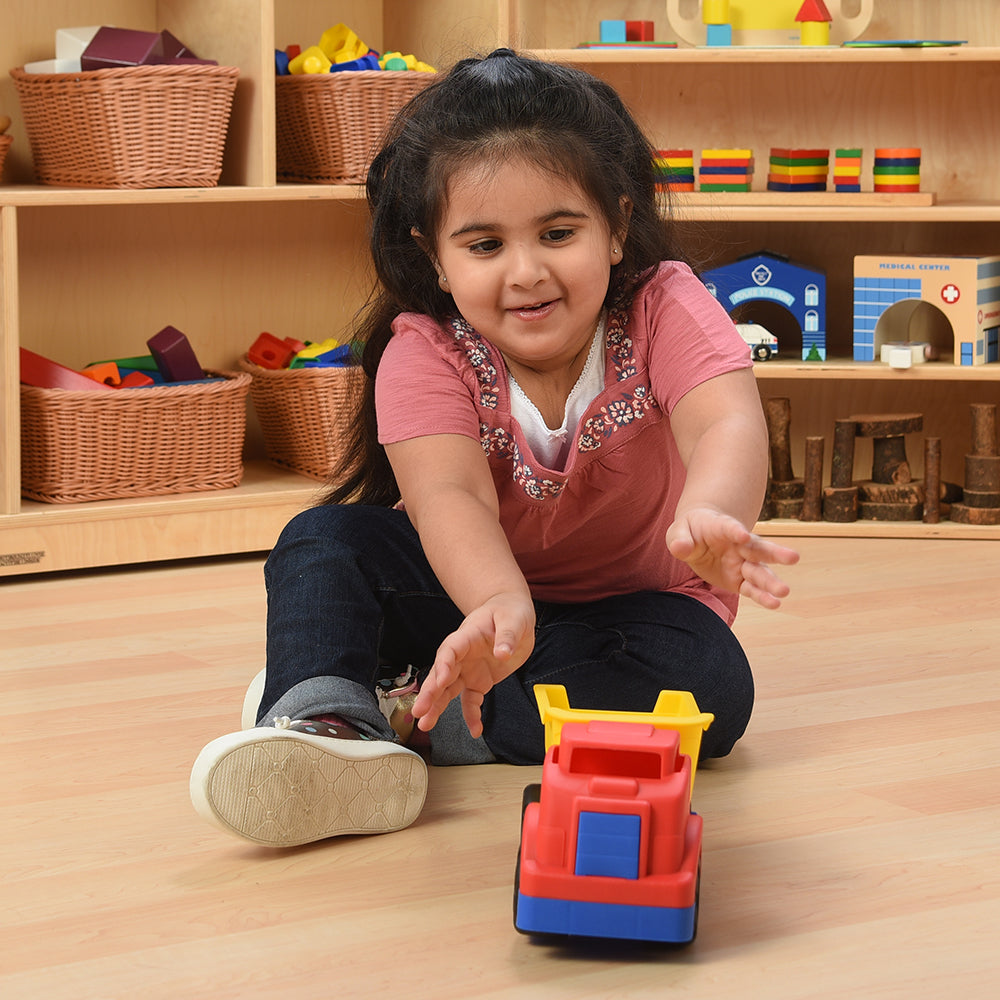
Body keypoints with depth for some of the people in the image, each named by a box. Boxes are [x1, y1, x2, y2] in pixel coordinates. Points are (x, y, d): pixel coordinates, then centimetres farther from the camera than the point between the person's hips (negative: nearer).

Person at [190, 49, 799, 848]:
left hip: (631, 606, -1)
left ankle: (416, 715, -28)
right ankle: (328, 725, -44)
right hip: (481, 596, 1)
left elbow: (727, 424, -41)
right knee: (325, 542, -20)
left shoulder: (663, 310, -21)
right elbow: (451, 497, -36)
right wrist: (500, 607, -60)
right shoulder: (425, 352, -19)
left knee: (711, 682, -34)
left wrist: (710, 516, -67)